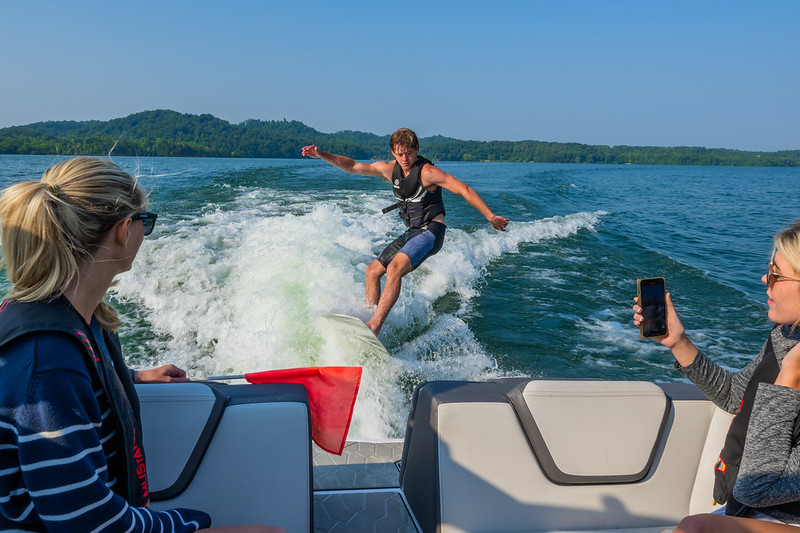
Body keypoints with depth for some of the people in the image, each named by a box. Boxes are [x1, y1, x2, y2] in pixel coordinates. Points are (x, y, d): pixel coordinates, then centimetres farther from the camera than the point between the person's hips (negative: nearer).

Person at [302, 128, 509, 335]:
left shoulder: (427, 172, -16)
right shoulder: (389, 169, 4)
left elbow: (464, 190, -17)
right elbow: (352, 166, 9)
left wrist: (491, 217, -21)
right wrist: (321, 154, 1)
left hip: (431, 231, -8)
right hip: (412, 232, 8)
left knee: (395, 268, -29)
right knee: (373, 270, 9)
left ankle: (374, 327, -32)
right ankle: (369, 317, 16)